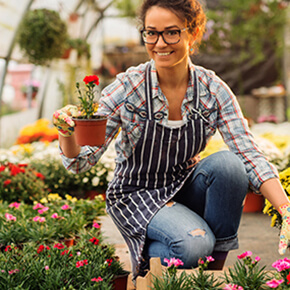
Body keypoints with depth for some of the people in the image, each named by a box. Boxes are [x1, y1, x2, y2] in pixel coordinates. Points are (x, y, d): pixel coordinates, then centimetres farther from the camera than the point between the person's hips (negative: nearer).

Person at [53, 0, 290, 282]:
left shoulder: (213, 90, -11)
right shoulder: (128, 88, -17)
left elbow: (251, 157, -16)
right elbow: (81, 162, -18)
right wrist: (67, 132, -41)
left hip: (184, 189, 4)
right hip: (136, 195, -3)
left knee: (227, 162, -27)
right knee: (193, 245, -31)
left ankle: (216, 267, -9)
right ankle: (145, 262, 4)